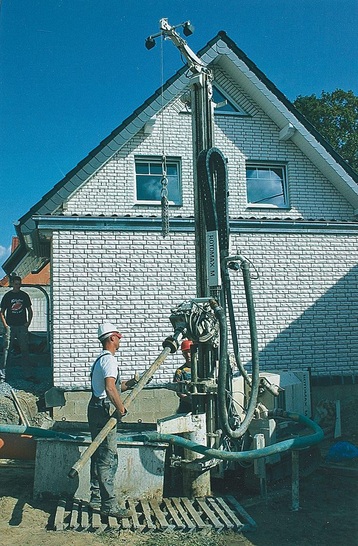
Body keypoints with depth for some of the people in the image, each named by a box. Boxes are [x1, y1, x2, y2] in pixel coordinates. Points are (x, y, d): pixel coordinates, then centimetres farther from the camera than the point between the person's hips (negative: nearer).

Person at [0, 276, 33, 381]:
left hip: (22, 326, 2)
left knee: (24, 349, 3)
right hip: (10, 326, -2)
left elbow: (30, 310, 17)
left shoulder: (24, 295, 9)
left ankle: (28, 374, 6)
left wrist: (28, 322, 4)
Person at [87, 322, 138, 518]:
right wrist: (121, 408, -22)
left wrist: (132, 382, 19)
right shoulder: (109, 359, -13)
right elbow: (110, 388, -27)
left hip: (95, 409, 11)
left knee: (99, 456, 15)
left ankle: (96, 498, 23)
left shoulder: (99, 360, 20)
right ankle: (108, 504, -5)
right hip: (105, 411, -11)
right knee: (108, 459, -8)